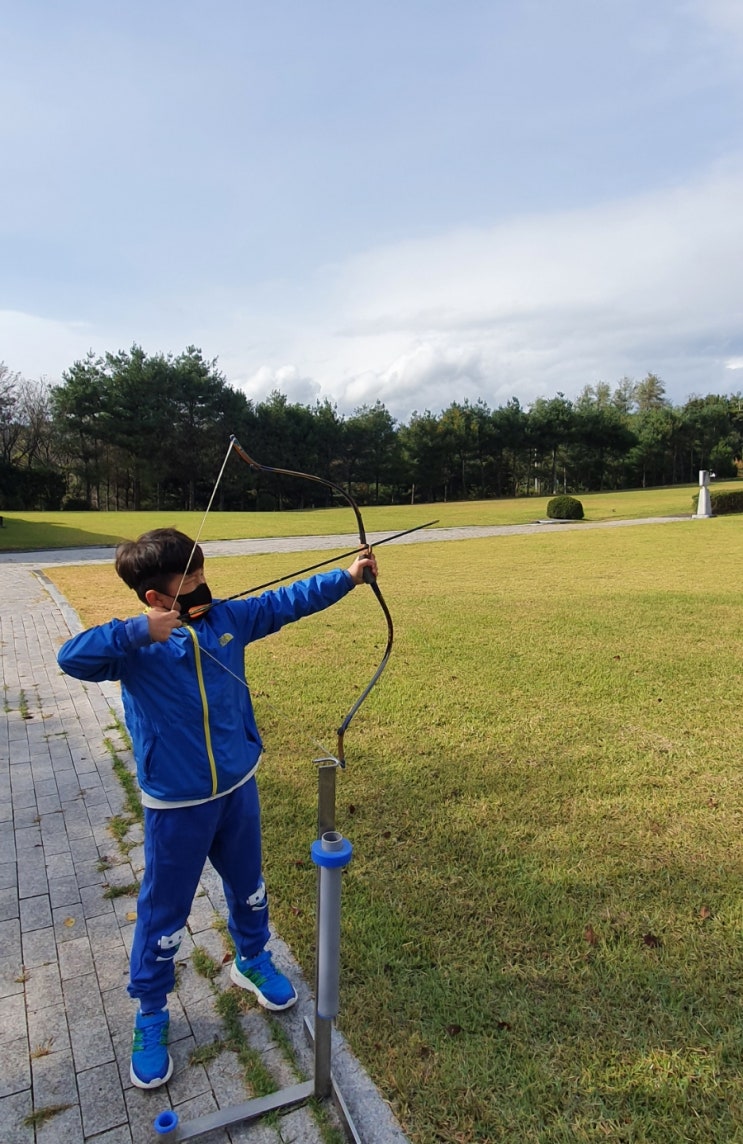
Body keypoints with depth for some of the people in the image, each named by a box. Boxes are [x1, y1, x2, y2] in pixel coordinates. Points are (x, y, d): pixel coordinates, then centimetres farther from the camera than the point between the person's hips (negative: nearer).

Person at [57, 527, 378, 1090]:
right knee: (164, 913, 13)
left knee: (248, 885, 25)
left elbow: (286, 601, -1)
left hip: (238, 788, 4)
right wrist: (138, 632, -42)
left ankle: (253, 961, 52)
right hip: (176, 805, -4)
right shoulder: (136, 647, -19)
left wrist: (346, 577, -3)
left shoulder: (227, 618, -7)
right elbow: (73, 657, -34)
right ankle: (151, 1017, 37)